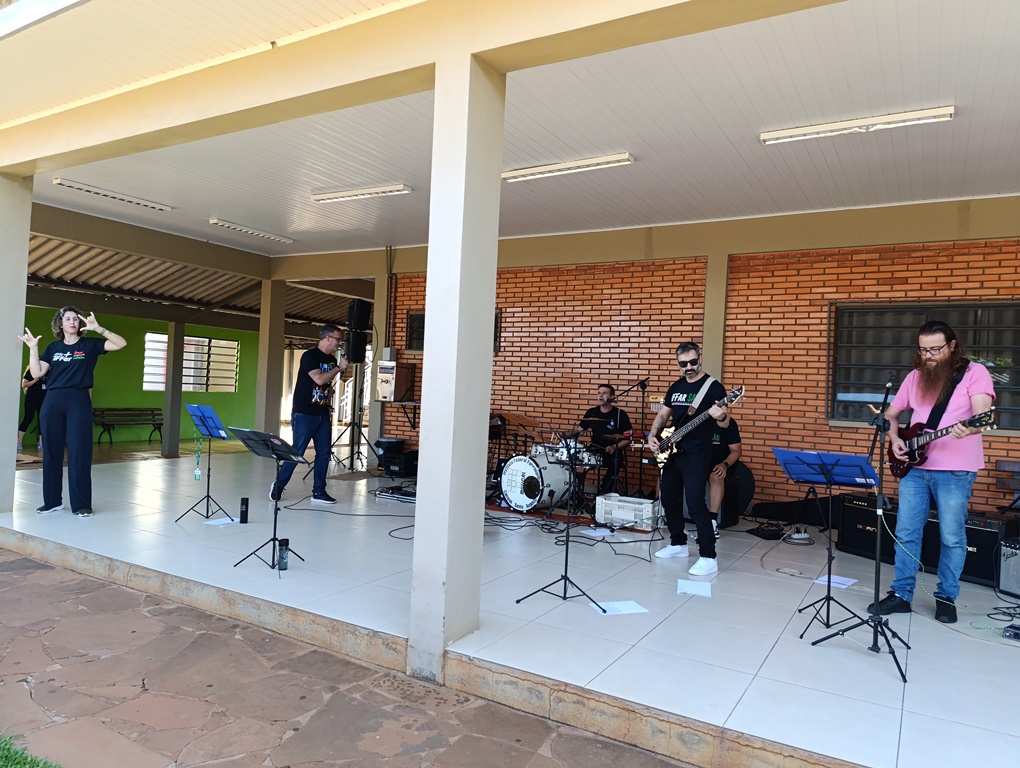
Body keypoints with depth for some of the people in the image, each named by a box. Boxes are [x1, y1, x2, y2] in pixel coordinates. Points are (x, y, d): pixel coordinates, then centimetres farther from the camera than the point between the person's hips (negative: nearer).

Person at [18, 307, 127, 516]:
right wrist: (33, 348, -2)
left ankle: (81, 504, 1)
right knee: (52, 452, 8)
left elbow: (121, 343, -9)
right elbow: (37, 373, 6)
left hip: (79, 401, -3)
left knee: (79, 453, -3)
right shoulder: (54, 347, 13)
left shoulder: (90, 344, 4)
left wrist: (98, 328, -17)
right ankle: (52, 501, 19)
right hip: (52, 402, 4)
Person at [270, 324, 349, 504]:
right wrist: (339, 368, -15)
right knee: (296, 452, -3)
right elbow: (319, 379, -25)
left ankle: (319, 492, 12)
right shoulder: (309, 356, -12)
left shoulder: (331, 359, 11)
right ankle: (278, 486, 15)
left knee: (324, 453, 4)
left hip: (323, 414, 7)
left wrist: (329, 409, 15)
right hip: (304, 414, -7)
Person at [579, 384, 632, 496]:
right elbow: (580, 430, 12)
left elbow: (628, 438, -6)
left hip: (614, 455, -4)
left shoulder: (620, 414, -5)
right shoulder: (591, 412, 7)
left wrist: (614, 447, -22)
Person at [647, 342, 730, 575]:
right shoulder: (676, 387, 12)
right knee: (668, 498, 13)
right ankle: (679, 544, 30)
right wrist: (652, 435, 3)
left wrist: (721, 417, -36)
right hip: (672, 452, 8)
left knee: (695, 503, -14)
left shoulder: (713, 387, -9)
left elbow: (725, 423, -13)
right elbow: (662, 414, 19)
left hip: (697, 455, -7)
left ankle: (708, 557, -6)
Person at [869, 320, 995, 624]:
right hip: (914, 467, 4)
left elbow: (982, 415, -18)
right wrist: (895, 438, 0)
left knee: (952, 537, 5)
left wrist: (967, 429, -40)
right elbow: (891, 413, 19)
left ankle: (946, 597, 22)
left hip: (955, 470, -4)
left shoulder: (974, 372, -5)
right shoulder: (915, 377, 9)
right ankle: (901, 594, 16)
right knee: (906, 533, 6)